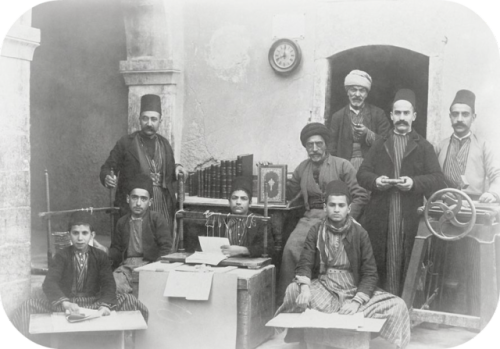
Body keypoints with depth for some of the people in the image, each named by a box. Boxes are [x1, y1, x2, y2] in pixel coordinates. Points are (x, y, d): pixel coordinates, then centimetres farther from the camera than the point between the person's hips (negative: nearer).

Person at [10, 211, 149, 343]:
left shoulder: (101, 257, 3)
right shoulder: (62, 256, -1)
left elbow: (108, 285, -8)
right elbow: (49, 283, -17)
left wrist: (104, 306, -31)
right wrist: (65, 303, -38)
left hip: (94, 303, 1)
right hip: (65, 305, -1)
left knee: (130, 301, -22)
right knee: (28, 307, -25)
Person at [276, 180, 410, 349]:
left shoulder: (359, 233, -3)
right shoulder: (316, 231, 1)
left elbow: (370, 273, -6)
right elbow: (305, 264, -6)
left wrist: (356, 302, -22)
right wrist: (305, 288, -28)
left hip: (355, 289, 0)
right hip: (323, 288, 1)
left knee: (397, 306, -22)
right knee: (293, 291, -29)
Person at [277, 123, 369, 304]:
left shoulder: (342, 165, 5)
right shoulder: (302, 168, 18)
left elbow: (360, 196, 0)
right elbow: (288, 193, 16)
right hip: (310, 218, 3)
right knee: (291, 247, -24)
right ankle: (283, 299, -14)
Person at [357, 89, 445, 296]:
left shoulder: (424, 147, 11)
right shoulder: (379, 145, 17)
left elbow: (438, 179, 1)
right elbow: (362, 174, 10)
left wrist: (414, 182, -16)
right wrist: (376, 181, -11)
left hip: (410, 217, -1)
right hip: (380, 217, 2)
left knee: (406, 269, -1)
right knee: (379, 265, 2)